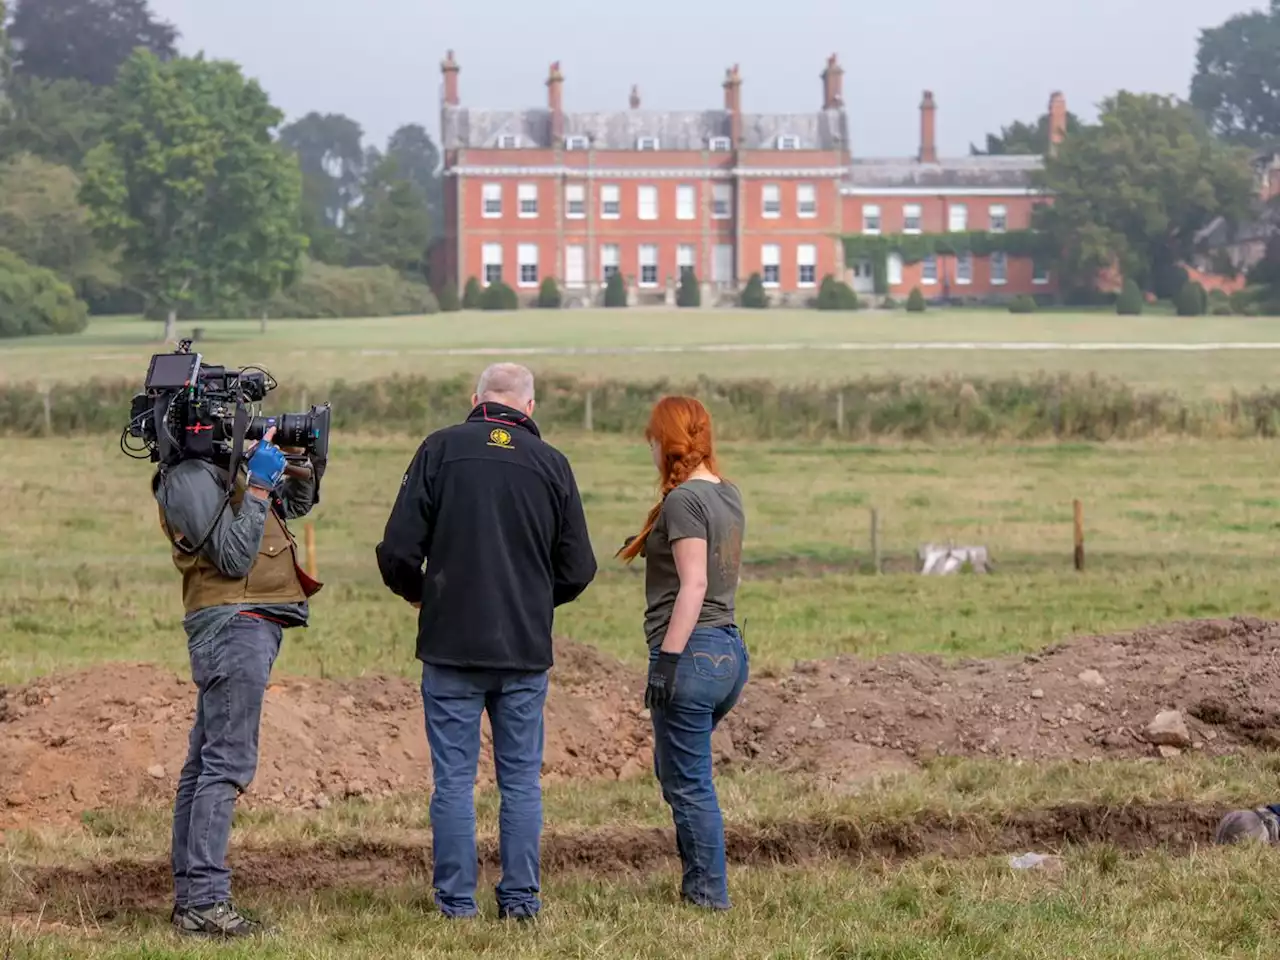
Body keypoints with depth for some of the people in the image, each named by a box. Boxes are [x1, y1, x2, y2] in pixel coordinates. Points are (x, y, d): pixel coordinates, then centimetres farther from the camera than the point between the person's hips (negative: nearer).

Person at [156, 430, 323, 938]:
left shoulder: (223, 467, 16)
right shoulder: (190, 478, -13)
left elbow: (295, 503, 27)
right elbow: (234, 556, -19)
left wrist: (303, 468, 8)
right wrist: (258, 485, -16)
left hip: (245, 627, 11)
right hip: (236, 625, -11)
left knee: (204, 763, 11)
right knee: (227, 763, -13)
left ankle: (190, 894, 15)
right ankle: (205, 901, -17)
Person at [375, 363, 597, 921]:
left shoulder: (441, 450, -3)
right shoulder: (551, 463, 2)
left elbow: (398, 551, -6)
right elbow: (578, 570, 5)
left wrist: (416, 594, 15)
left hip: (451, 645, -1)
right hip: (526, 650, 1)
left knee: (454, 779, 4)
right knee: (522, 779, 10)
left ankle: (456, 901, 6)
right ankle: (521, 899, 10)